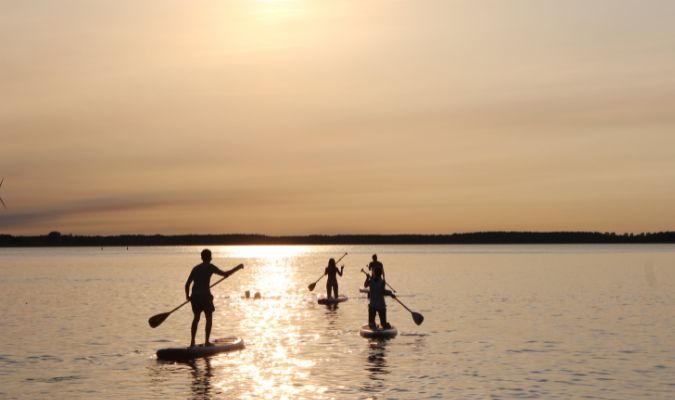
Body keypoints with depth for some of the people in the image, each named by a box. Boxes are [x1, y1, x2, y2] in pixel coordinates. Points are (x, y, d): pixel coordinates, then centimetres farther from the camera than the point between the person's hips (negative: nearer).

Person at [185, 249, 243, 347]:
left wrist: (188, 296, 28)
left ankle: (192, 341, 12)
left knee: (196, 317, 18)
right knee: (209, 318, 7)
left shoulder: (195, 268, 16)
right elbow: (225, 274, -5)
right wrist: (238, 267, 5)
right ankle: (207, 341, 1)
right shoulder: (210, 267, -1)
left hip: (194, 296, 5)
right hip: (205, 296, -5)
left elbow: (187, 284, 15)